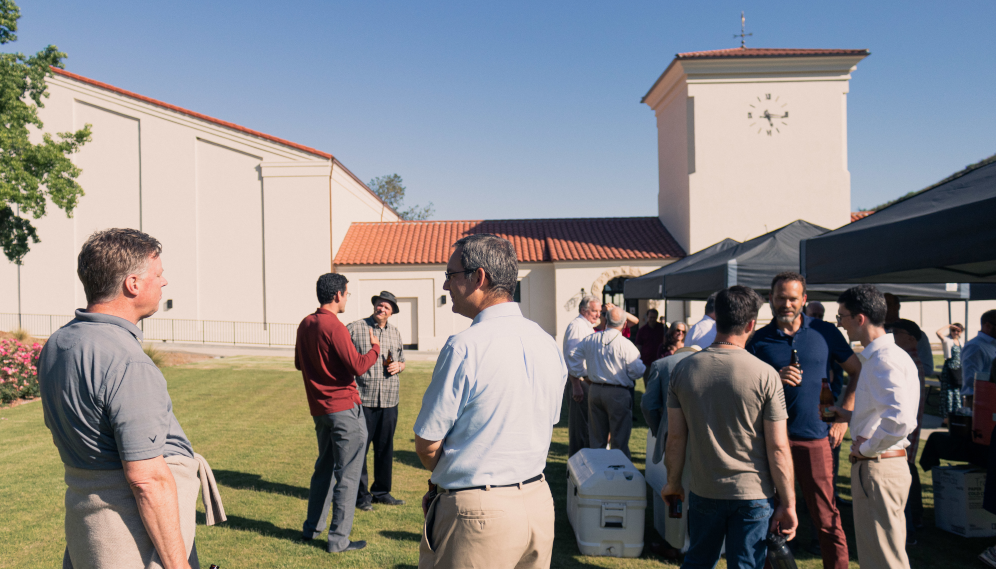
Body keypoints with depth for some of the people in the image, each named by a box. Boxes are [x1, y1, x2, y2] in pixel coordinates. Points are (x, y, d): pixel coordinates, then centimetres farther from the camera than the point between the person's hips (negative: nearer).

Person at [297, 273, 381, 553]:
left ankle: (312, 528, 31)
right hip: (345, 408, -9)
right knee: (348, 475, 1)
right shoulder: (334, 327, -19)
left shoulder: (305, 324, 8)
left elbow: (299, 363, 20)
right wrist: (375, 347, -5)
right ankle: (338, 539, 7)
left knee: (324, 468, 22)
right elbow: (358, 366, -21)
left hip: (320, 408, 9)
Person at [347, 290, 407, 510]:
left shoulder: (395, 332, 14)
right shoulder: (354, 329, -2)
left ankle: (382, 491, 26)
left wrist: (398, 366, 1)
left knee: (385, 448, 12)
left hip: (389, 400, 5)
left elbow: (402, 362, 25)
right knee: (359, 448, 1)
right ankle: (360, 495, 15)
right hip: (362, 399, -5)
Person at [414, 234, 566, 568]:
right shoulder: (548, 344, 4)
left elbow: (427, 446, -12)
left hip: (478, 515, -7)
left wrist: (448, 479, 8)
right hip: (539, 503, 7)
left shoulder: (464, 348, -18)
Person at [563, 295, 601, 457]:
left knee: (586, 424, 16)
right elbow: (570, 358, -21)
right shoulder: (576, 326, -15)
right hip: (578, 382, -10)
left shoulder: (588, 327, 17)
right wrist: (576, 386, -25)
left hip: (587, 381, 10)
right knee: (579, 425, -2)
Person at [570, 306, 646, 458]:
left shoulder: (590, 340, 0)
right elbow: (637, 372, -12)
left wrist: (579, 372, 21)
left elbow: (572, 356, 8)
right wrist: (644, 367, 9)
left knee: (596, 436, 16)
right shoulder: (626, 345, -16)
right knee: (620, 438, 5)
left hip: (594, 391, 5)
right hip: (619, 393, -5)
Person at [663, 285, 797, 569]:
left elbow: (675, 438, 0)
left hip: (702, 492, 3)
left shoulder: (683, 369, -5)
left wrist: (673, 483, 13)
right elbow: (778, 448, -12)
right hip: (753, 494, -3)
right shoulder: (766, 375, -14)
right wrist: (788, 503, -2)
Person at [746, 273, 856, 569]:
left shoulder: (825, 333, 4)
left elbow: (858, 373, 14)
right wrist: (776, 379, -16)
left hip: (814, 436, 0)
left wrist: (843, 418, 7)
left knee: (826, 517, 2)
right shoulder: (759, 340, 3)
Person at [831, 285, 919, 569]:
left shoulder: (885, 359, -20)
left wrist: (867, 448, -20)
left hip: (878, 468, -11)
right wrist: (850, 416, 14)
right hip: (872, 466, 11)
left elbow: (900, 420, -34)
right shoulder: (875, 356, 13)